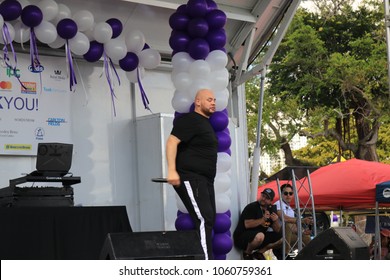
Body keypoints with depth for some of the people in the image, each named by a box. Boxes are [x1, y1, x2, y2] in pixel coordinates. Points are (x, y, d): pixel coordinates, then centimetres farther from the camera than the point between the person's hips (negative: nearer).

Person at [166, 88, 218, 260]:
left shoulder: (205, 123, 21)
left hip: (205, 180, 10)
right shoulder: (190, 120, -9)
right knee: (204, 219, -17)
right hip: (190, 178, -10)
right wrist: (172, 170, -29)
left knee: (207, 221, 9)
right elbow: (172, 142, -19)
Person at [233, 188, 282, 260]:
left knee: (280, 236, 4)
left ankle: (259, 252, 8)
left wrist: (275, 221, -11)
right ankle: (247, 253, -9)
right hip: (242, 237, -8)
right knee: (259, 236, -38)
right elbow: (247, 224, -25)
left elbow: (277, 230, 10)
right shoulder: (252, 207, -12)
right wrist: (263, 219, -23)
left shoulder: (270, 211, 9)